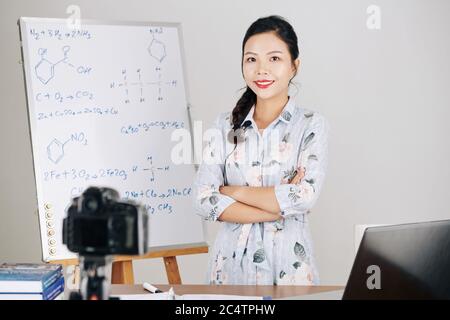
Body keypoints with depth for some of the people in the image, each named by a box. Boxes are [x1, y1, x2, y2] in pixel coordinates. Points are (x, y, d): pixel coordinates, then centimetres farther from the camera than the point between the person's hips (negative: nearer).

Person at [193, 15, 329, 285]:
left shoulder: (312, 125, -2)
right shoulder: (225, 126, 4)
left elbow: (305, 197, -16)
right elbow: (204, 200, -6)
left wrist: (232, 190, -9)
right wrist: (279, 206, -14)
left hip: (289, 267, -2)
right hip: (232, 265, 2)